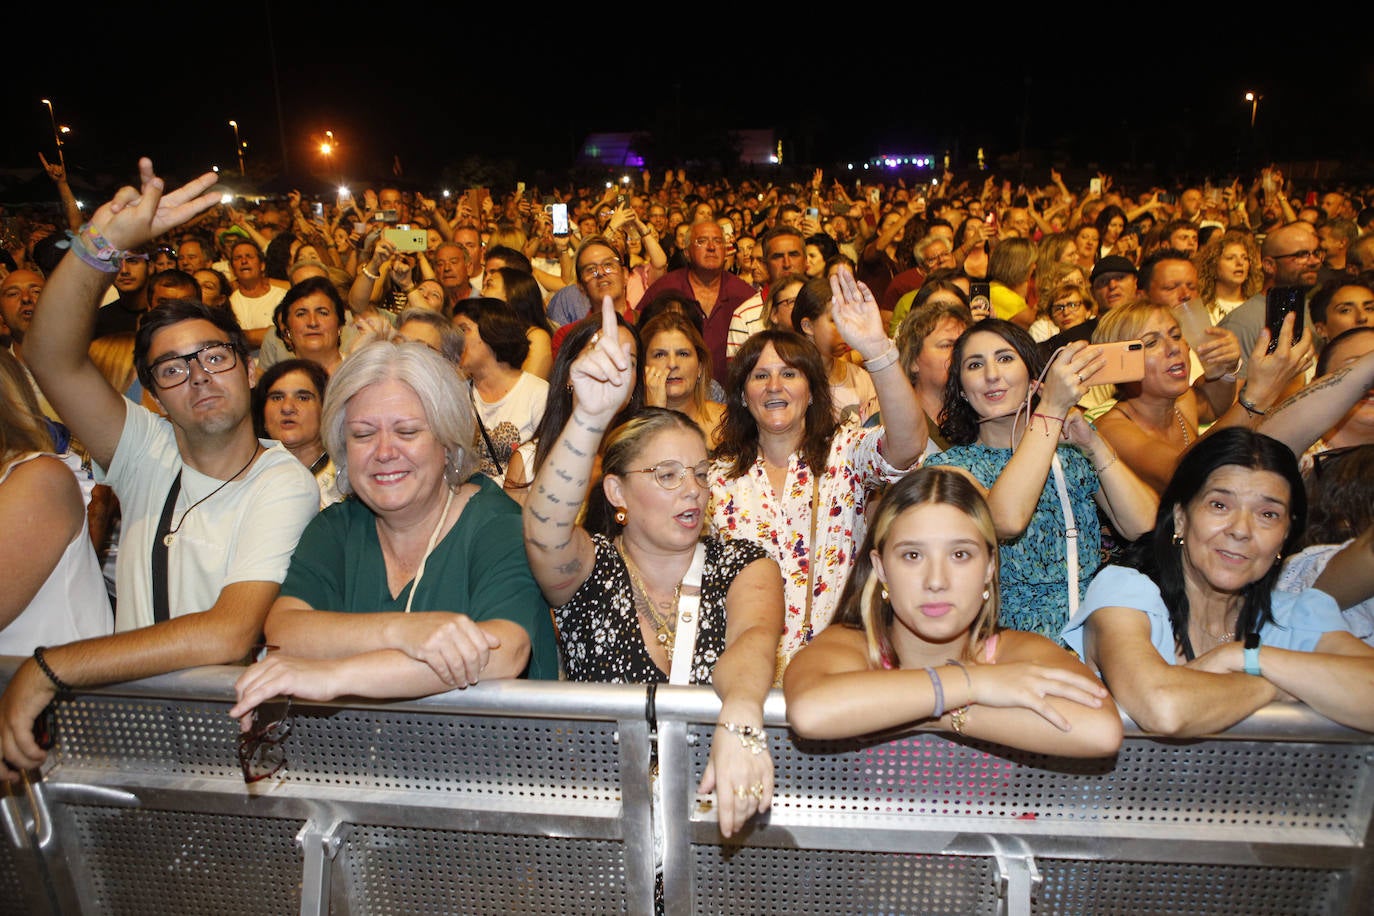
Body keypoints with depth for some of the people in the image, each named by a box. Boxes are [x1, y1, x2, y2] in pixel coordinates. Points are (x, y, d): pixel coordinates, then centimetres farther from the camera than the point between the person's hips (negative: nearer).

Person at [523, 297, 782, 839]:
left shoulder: (744, 566, 2)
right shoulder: (589, 568, -1)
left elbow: (754, 641, -19)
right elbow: (546, 535, -25)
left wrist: (740, 721, -41)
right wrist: (591, 418, -40)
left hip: (715, 788, 2)